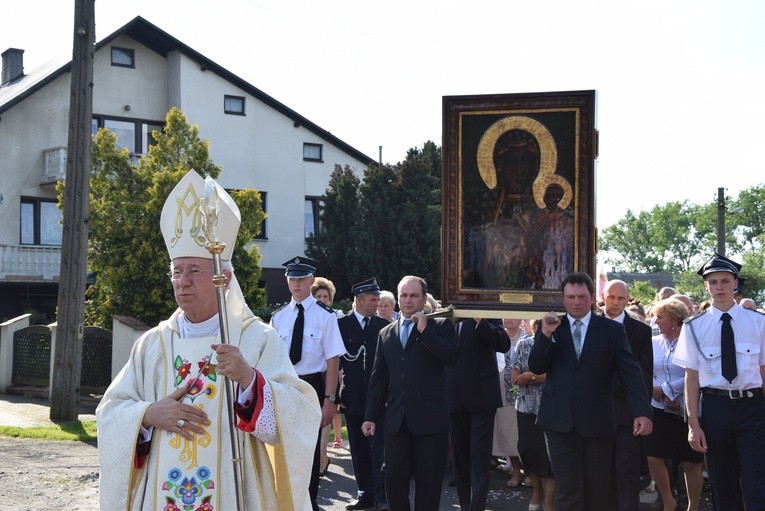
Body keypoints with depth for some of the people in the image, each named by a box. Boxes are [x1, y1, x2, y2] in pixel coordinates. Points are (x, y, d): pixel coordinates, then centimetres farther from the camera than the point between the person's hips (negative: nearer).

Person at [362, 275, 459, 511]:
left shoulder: (440, 326, 3)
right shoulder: (385, 334, 15)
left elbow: (452, 356, -15)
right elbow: (378, 380, 14)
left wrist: (425, 330, -14)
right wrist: (370, 416, 8)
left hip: (429, 419, -3)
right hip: (396, 420, 3)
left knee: (428, 482, 3)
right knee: (394, 478, 2)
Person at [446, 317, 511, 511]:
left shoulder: (485, 316, -1)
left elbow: (504, 344, -15)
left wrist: (481, 322, -26)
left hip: (481, 395, -4)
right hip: (455, 398, 4)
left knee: (479, 456, -5)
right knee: (460, 456, 12)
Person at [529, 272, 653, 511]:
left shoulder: (612, 330, 2)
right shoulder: (550, 326, 7)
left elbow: (631, 373, -3)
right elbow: (536, 367, 1)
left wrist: (642, 412, -16)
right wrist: (546, 334, -14)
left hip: (597, 422, 0)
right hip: (559, 421, 0)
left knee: (596, 490, 8)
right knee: (567, 489, -2)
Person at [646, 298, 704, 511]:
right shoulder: (654, 343, 7)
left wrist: (664, 389, -12)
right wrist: (665, 397, -8)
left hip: (686, 412, -4)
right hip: (660, 411, 4)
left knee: (690, 463, 3)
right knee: (654, 458, 0)